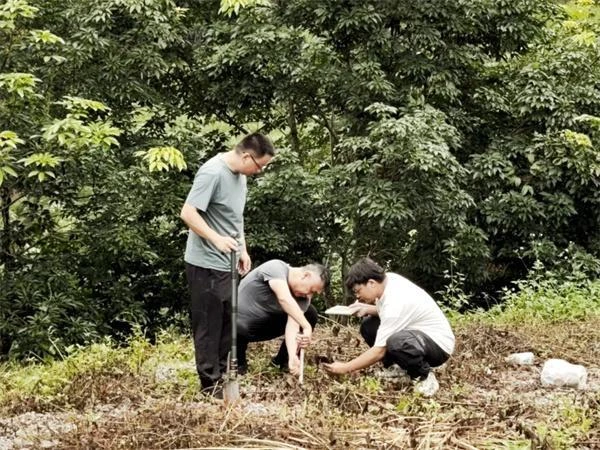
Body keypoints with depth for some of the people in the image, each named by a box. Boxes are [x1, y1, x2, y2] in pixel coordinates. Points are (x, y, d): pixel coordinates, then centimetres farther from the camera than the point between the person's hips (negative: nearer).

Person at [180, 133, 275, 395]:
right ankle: (210, 383, 6)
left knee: (228, 321, 15)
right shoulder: (212, 173, -19)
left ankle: (224, 374, 27)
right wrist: (217, 239, -30)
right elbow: (188, 213, -23)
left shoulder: (240, 175, 9)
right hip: (206, 264, -9)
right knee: (209, 325, -1)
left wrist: (242, 249, 17)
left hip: (227, 263, 9)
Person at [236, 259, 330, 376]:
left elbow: (293, 324, -24)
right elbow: (284, 299, -45)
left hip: (267, 324, 5)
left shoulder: (304, 296, -11)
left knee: (310, 313, -7)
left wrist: (292, 356, -40)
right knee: (237, 329, -38)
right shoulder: (276, 267, -28)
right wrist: (307, 327, -51)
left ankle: (282, 361, 7)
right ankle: (239, 362, -5)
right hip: (241, 323, -5)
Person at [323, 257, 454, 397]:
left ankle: (425, 376, -11)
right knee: (368, 326, 3)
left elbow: (379, 351, -26)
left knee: (395, 342, -38)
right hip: (419, 333, 9)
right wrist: (367, 309, -5)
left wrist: (345, 368, -17)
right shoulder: (388, 279, -5)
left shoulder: (395, 303, -29)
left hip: (439, 343, -9)